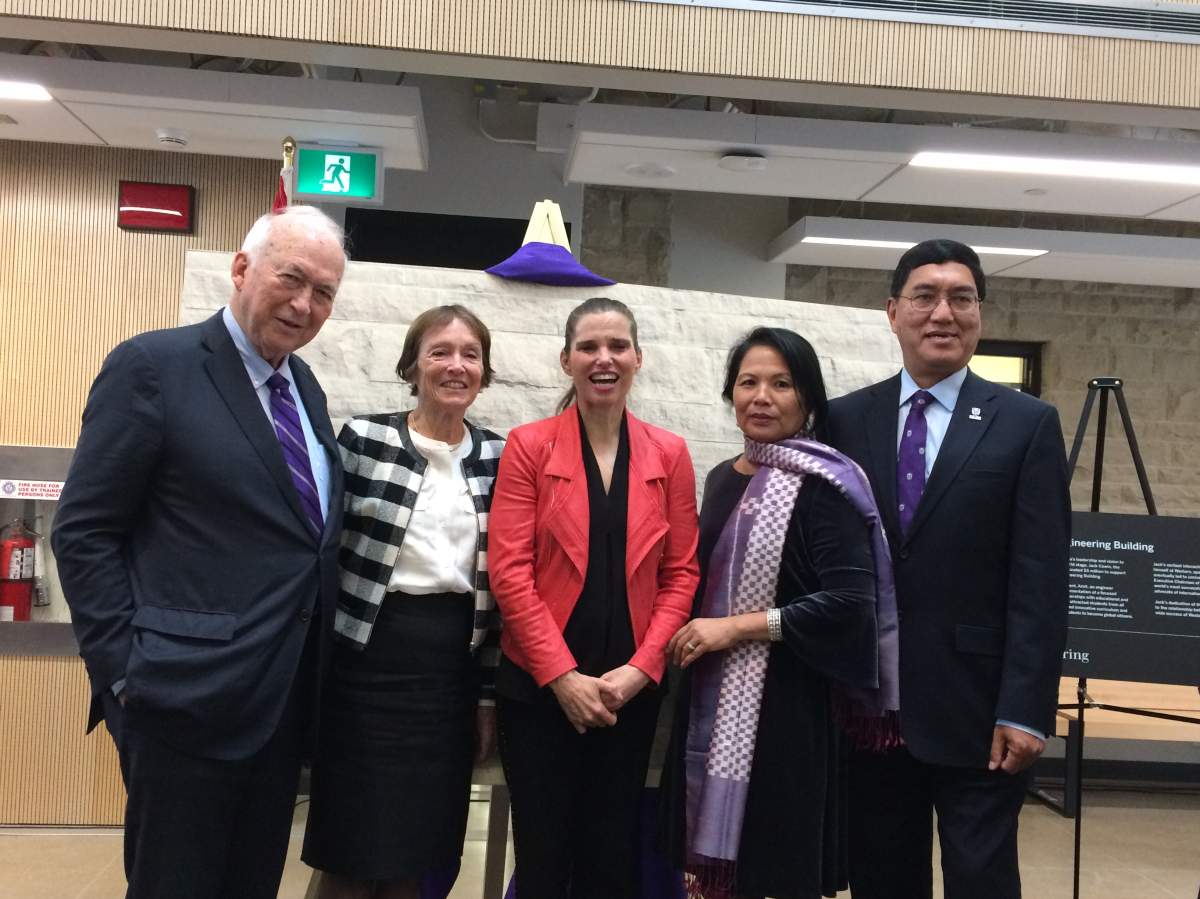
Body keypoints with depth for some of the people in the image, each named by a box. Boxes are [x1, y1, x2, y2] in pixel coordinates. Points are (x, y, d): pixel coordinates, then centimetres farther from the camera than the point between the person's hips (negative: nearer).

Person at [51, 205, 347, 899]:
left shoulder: (304, 386, 11)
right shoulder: (153, 367, -10)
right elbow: (83, 532, -11)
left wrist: (315, 676, 9)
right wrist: (128, 673, -14)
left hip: (285, 702, 7)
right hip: (190, 701, -7)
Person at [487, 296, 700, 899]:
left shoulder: (669, 454, 3)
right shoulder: (528, 447, -4)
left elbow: (681, 573, 3)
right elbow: (509, 571, -9)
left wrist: (639, 669, -8)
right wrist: (563, 676, -13)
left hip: (631, 690, 2)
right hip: (540, 685, -2)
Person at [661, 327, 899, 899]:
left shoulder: (822, 485, -11)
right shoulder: (722, 478, 10)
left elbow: (849, 604, -19)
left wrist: (736, 628, -17)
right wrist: (691, 633, 6)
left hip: (786, 704, -6)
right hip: (711, 702, 6)